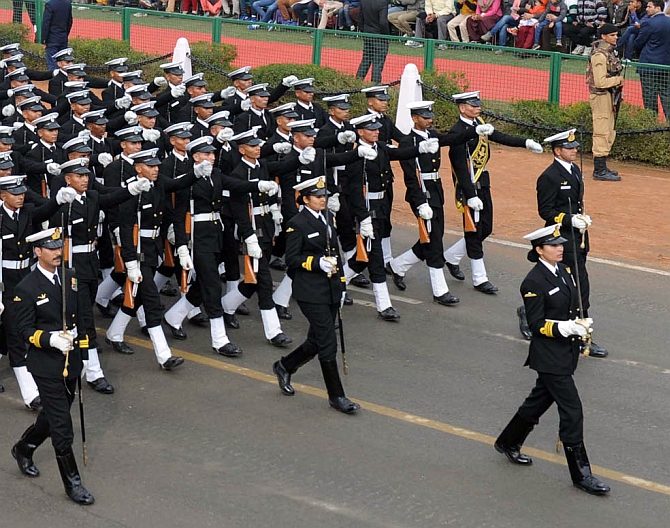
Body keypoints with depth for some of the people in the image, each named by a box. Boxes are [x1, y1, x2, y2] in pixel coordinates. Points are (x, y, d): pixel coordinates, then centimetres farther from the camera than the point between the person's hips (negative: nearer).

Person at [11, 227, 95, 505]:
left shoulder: (70, 278, 5)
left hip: (71, 361, 7)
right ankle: (72, 482, 7)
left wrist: (81, 349, 13)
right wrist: (51, 339, -28)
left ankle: (24, 448, 46)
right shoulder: (26, 289, -14)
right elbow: (25, 330, -12)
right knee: (61, 425, -2)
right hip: (46, 365, -7)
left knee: (53, 416, 21)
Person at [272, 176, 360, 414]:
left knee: (317, 341, 14)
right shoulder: (297, 225, -11)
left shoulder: (328, 217, 10)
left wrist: (340, 283, 16)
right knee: (328, 342, -6)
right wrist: (317, 263, -24)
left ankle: (285, 366, 37)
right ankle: (336, 396, 2)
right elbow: (292, 259, -11)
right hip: (311, 293, -8)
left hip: (331, 290, 8)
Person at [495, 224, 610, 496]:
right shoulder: (533, 283, -19)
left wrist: (580, 321, -2)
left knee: (540, 400, 22)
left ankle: (508, 443, 42)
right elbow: (537, 324, -17)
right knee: (571, 411, -6)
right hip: (549, 357, -9)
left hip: (566, 352, 9)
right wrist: (566, 327, -28)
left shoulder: (564, 270, 6)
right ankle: (581, 473, 3)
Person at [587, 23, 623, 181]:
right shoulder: (600, 55, -18)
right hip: (601, 97, -10)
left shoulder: (611, 52, 14)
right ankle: (599, 170, -5)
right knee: (602, 134, -8)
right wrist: (618, 80, -12)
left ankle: (602, 168, 24)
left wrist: (619, 87, 8)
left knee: (609, 134, 16)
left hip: (611, 96, 10)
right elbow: (600, 82, -24)